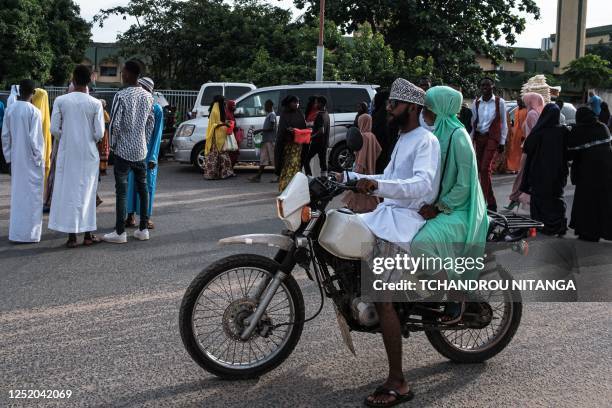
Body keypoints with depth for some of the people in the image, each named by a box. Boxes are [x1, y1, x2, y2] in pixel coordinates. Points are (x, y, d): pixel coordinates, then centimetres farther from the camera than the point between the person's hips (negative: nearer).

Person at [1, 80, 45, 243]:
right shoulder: (34, 111, -15)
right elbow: (34, 138, -16)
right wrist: (39, 159, -6)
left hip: (16, 158, 5)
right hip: (31, 160, -5)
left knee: (17, 193, 14)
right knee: (32, 195, 2)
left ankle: (15, 232, 19)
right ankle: (29, 233, 3)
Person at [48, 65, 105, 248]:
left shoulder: (60, 101, -5)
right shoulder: (95, 103, -6)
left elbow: (54, 129, -6)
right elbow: (99, 133, -8)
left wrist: (65, 138, 13)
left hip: (67, 153, 0)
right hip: (89, 153, 0)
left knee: (68, 191, 6)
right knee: (87, 192, 8)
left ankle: (72, 236, 6)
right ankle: (88, 234, 12)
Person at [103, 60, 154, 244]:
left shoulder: (121, 96, -13)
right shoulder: (148, 96, 6)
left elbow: (115, 124, -14)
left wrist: (113, 144, 0)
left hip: (123, 150, -6)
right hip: (141, 150, 6)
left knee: (122, 190, -2)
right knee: (142, 188, 11)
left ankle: (120, 232, 0)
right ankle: (143, 229, 16)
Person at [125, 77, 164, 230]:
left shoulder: (156, 109, -5)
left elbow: (157, 134, -6)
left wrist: (153, 157, -10)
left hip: (147, 153, -3)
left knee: (148, 183, 3)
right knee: (131, 182, 6)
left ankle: (146, 217, 11)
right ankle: (131, 216, 14)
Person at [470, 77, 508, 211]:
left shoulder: (499, 102, -2)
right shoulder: (476, 103, 8)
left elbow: (503, 123, 1)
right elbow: (473, 122, 10)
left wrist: (502, 142, -3)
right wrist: (471, 140, 5)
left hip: (492, 137, -4)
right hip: (478, 138, 5)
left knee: (485, 168, -15)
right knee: (481, 169, 6)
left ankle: (490, 203, -9)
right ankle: (491, 203, 17)